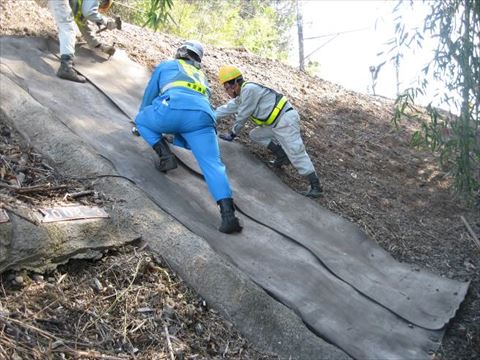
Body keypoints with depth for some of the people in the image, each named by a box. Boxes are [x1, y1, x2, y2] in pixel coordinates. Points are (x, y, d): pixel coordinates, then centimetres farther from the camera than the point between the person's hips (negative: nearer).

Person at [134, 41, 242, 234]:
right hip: (202, 115, 3)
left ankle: (165, 155, 6)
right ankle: (228, 214, -25)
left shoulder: (166, 65, 33)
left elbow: (149, 95, 40)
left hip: (173, 108, -2)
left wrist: (142, 117, 59)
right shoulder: (202, 76, 43)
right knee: (212, 164, -6)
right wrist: (176, 135, 64)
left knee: (141, 119, 27)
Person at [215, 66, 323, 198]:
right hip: (277, 124, 10)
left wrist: (232, 134, 5)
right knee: (255, 135, 18)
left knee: (296, 153, -14)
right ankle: (282, 155, 13)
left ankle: (316, 186, -12)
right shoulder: (242, 95, 19)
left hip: (286, 119, -10)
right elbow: (226, 109, 29)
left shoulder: (248, 89, -12)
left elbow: (242, 116, -8)